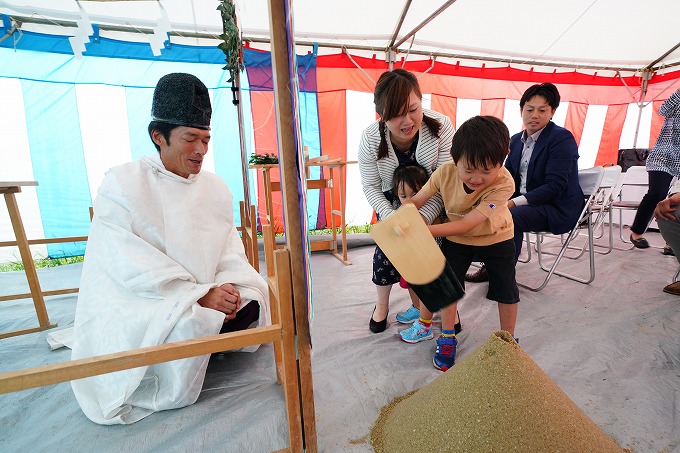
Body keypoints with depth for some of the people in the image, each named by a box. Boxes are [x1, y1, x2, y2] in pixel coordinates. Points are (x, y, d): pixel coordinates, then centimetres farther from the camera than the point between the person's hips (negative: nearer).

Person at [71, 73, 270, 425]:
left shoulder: (215, 187, 3)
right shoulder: (121, 184, -12)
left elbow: (231, 249, 0)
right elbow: (132, 268, -20)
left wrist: (229, 285, -21)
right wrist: (200, 294, -26)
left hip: (204, 296, 6)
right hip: (136, 302, -5)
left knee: (251, 298, -14)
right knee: (188, 325, -31)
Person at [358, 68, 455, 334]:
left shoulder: (441, 127, -27)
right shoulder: (370, 140, -25)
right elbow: (371, 187, -15)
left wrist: (424, 217, -38)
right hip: (391, 202, 1)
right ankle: (382, 304, 20)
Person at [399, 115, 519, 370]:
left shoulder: (503, 183, -36)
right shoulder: (445, 173, -28)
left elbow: (467, 224, -39)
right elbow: (416, 200, -18)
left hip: (497, 238, -1)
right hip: (456, 238, 2)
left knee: (506, 291, 9)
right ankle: (447, 338, 27)